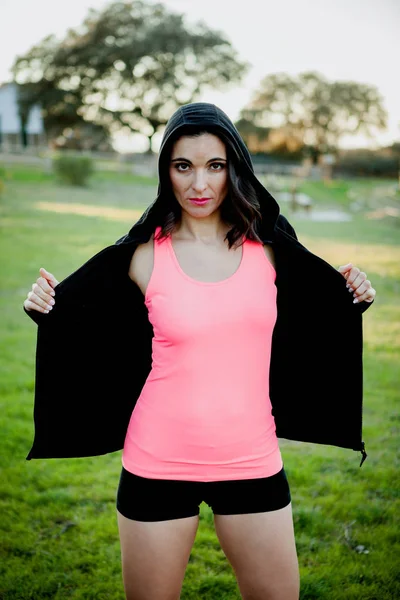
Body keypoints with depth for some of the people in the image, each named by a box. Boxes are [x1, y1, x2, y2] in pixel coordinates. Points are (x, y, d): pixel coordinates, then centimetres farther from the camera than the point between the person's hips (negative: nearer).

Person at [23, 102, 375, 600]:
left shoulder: (268, 246, 0)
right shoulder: (144, 256, -5)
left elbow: (305, 330, 14)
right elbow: (97, 340, 5)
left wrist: (352, 298, -1)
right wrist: (49, 309, -11)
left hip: (252, 462, 2)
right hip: (159, 466, -1)